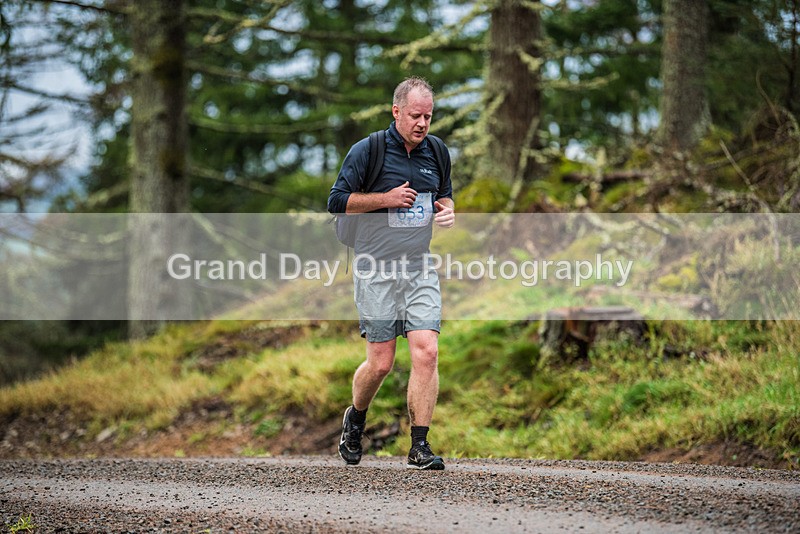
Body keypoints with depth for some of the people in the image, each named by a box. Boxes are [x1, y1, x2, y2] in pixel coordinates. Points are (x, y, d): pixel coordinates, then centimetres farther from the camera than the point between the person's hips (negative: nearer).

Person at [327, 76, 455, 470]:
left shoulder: (437, 153, 8)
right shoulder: (367, 151, -7)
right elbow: (337, 201, -5)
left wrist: (446, 210, 0)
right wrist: (386, 199, -14)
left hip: (421, 269, 4)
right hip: (377, 270, -4)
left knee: (426, 352, -11)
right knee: (380, 363, -3)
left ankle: (419, 447, -6)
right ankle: (355, 418, 29)